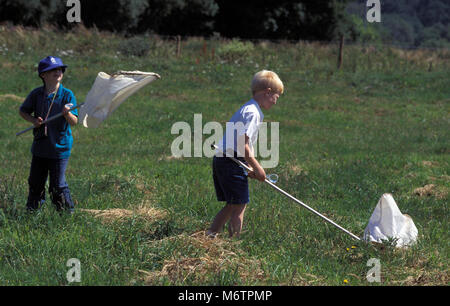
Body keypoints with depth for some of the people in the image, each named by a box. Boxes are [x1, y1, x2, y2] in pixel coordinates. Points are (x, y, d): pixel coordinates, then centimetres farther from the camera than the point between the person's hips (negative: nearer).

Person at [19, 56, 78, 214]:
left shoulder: (67, 95, -8)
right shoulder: (36, 94, 1)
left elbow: (74, 122, -11)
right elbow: (22, 110, 16)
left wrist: (67, 113, -33)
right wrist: (33, 120, -4)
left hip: (59, 147, -4)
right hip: (40, 147, 4)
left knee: (58, 185, -4)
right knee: (35, 183, 15)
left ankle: (68, 212, 10)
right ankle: (32, 211, 31)